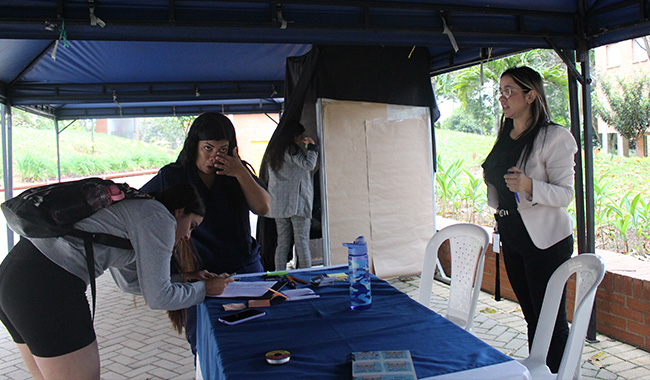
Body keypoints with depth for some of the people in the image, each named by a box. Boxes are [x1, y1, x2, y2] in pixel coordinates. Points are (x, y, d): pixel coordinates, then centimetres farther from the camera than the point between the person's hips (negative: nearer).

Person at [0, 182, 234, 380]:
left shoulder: (130, 207, 23)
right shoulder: (159, 217, -5)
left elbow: (129, 280, 33)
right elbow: (157, 297, -6)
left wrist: (183, 278, 30)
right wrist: (203, 289, 9)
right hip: (46, 285, -10)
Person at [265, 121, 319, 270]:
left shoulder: (274, 151, 16)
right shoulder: (291, 150, -8)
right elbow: (309, 165, -18)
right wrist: (312, 147, -2)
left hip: (278, 206, 7)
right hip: (297, 204, -7)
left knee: (282, 243, 9)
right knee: (302, 244, -4)